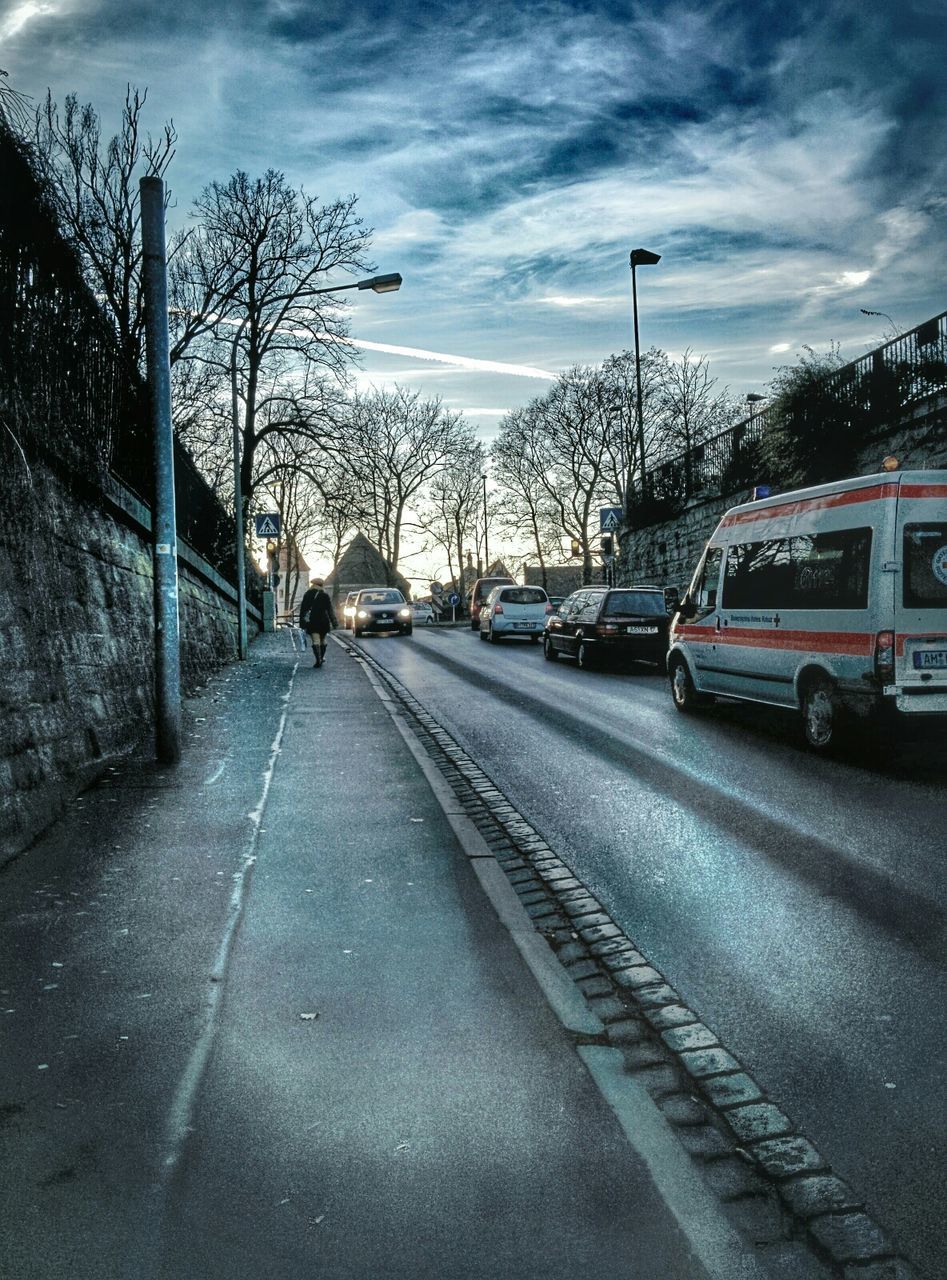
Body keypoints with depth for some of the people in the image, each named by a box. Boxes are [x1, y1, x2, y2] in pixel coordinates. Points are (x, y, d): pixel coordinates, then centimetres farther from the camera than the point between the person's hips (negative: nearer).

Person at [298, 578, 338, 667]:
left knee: (315, 640, -7)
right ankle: (321, 658, 24)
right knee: (322, 640, 16)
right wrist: (334, 622, 6)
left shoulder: (308, 595, 2)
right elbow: (330, 610, 3)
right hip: (324, 622, 1)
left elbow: (302, 609, 2)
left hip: (312, 622, -1)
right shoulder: (325, 595, 3)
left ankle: (318, 660, -18)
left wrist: (302, 621, 7)